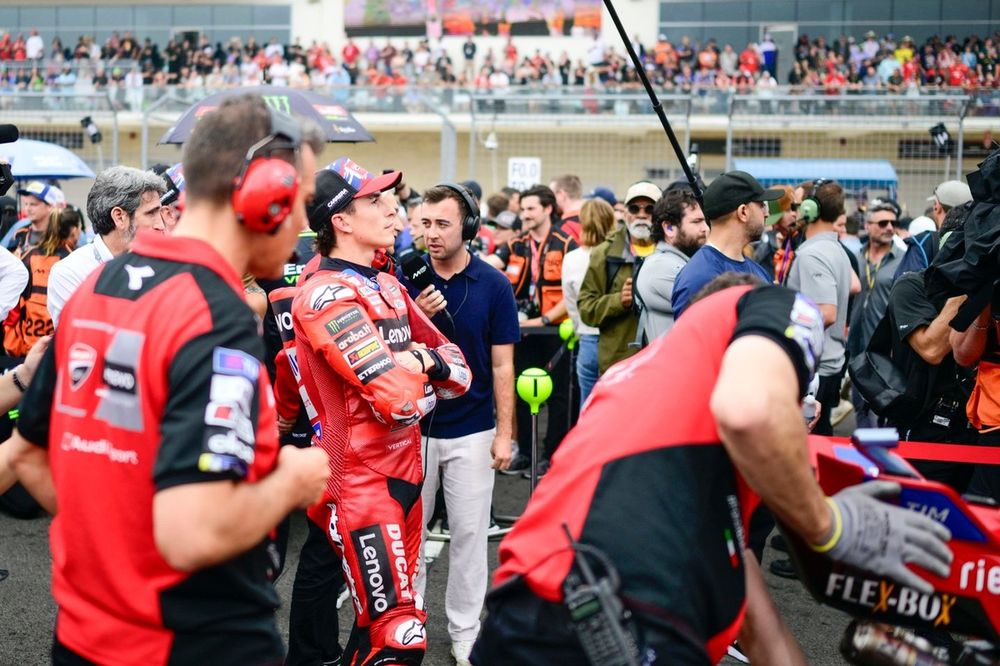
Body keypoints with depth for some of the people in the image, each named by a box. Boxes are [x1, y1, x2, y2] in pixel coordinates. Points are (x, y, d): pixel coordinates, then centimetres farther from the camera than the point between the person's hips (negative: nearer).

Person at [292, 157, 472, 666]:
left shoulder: (388, 287, 13)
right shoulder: (328, 294, -16)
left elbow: (459, 369, 13)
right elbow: (402, 400, -24)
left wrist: (426, 360, -10)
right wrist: (420, 372, -1)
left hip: (403, 471, 9)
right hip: (361, 484, -9)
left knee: (379, 624, 17)